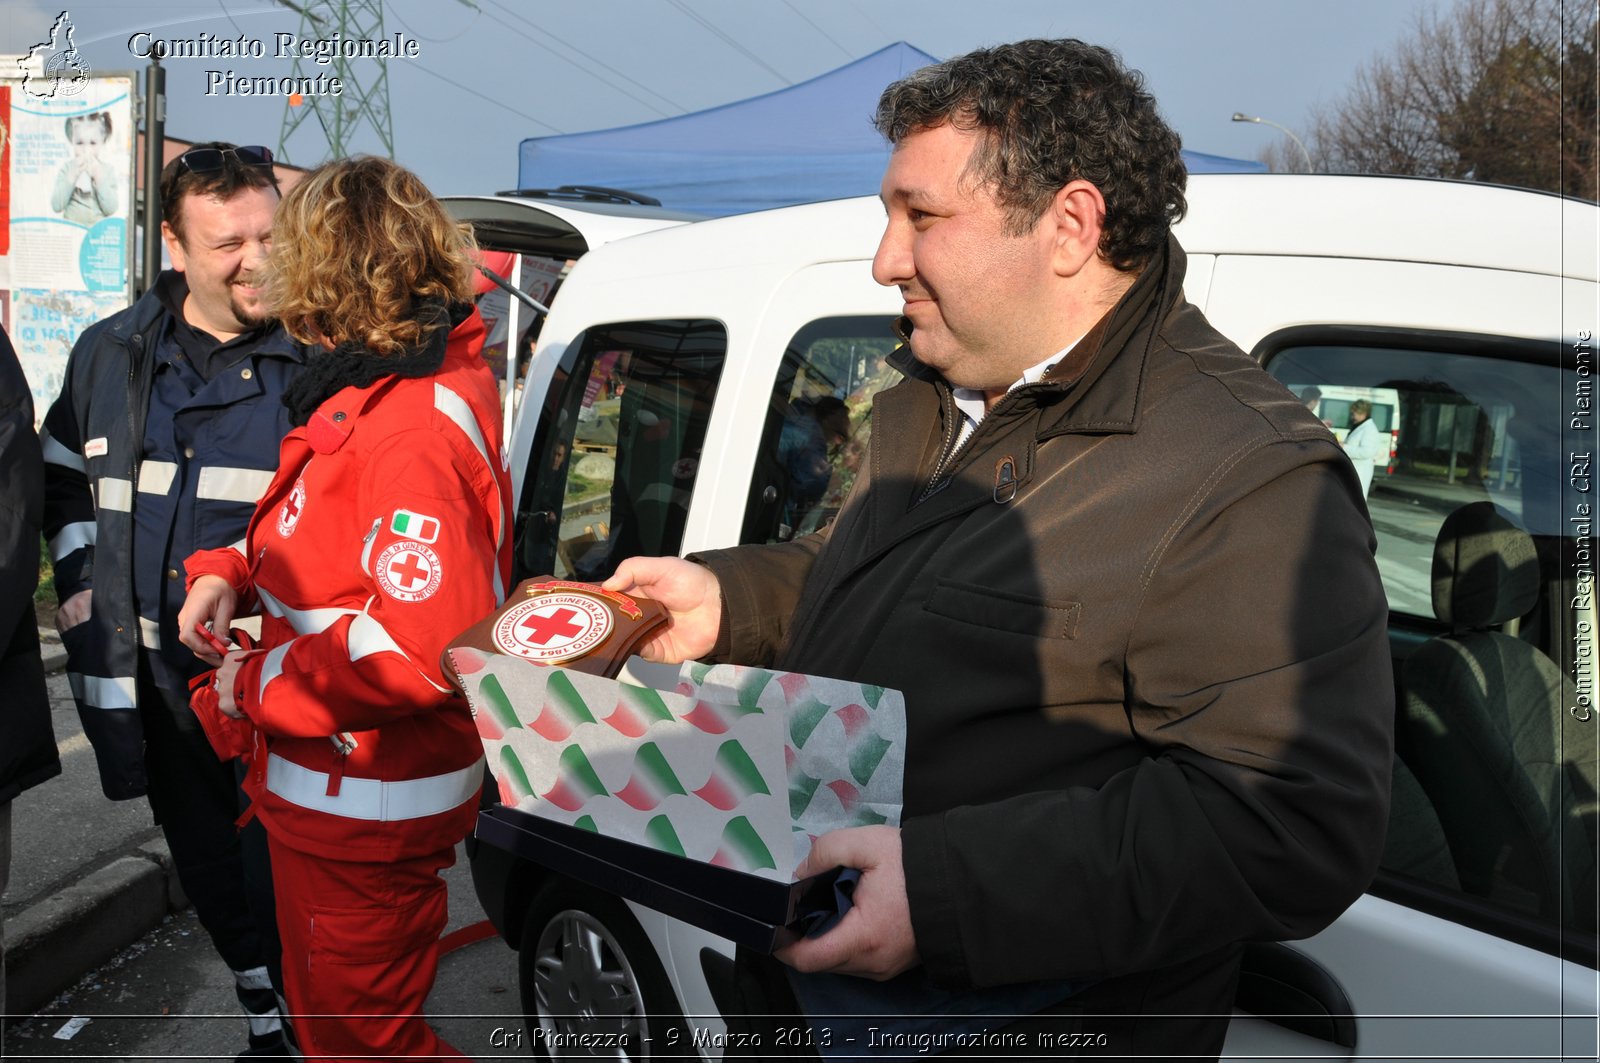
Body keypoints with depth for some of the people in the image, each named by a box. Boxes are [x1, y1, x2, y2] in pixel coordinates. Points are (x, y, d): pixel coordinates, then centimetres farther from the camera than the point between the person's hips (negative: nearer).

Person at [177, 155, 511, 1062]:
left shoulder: (411, 433, -28)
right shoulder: (375, 391, 5)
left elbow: (414, 652, -33)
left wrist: (256, 685, -19)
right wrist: (234, 574, 0)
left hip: (365, 810, -10)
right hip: (338, 787, 10)